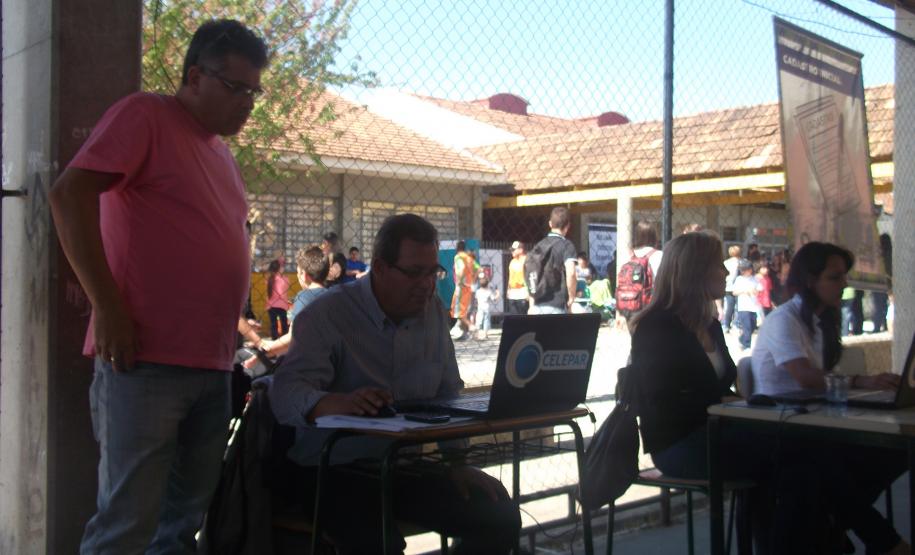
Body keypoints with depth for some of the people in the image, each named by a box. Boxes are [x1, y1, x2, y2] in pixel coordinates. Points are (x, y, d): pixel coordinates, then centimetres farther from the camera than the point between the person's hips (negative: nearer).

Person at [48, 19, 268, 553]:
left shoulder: (221, 151, 20)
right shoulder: (145, 115, -3)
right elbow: (70, 193, -14)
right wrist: (108, 308, -17)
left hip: (212, 368, 8)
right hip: (146, 363, -8)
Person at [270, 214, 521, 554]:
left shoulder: (433, 313, 8)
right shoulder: (327, 316, -11)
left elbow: (450, 396, 11)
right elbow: (287, 393, -25)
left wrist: (458, 464, -3)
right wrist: (338, 403, -47)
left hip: (404, 468, 6)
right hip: (333, 471, -6)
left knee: (500, 516, -7)